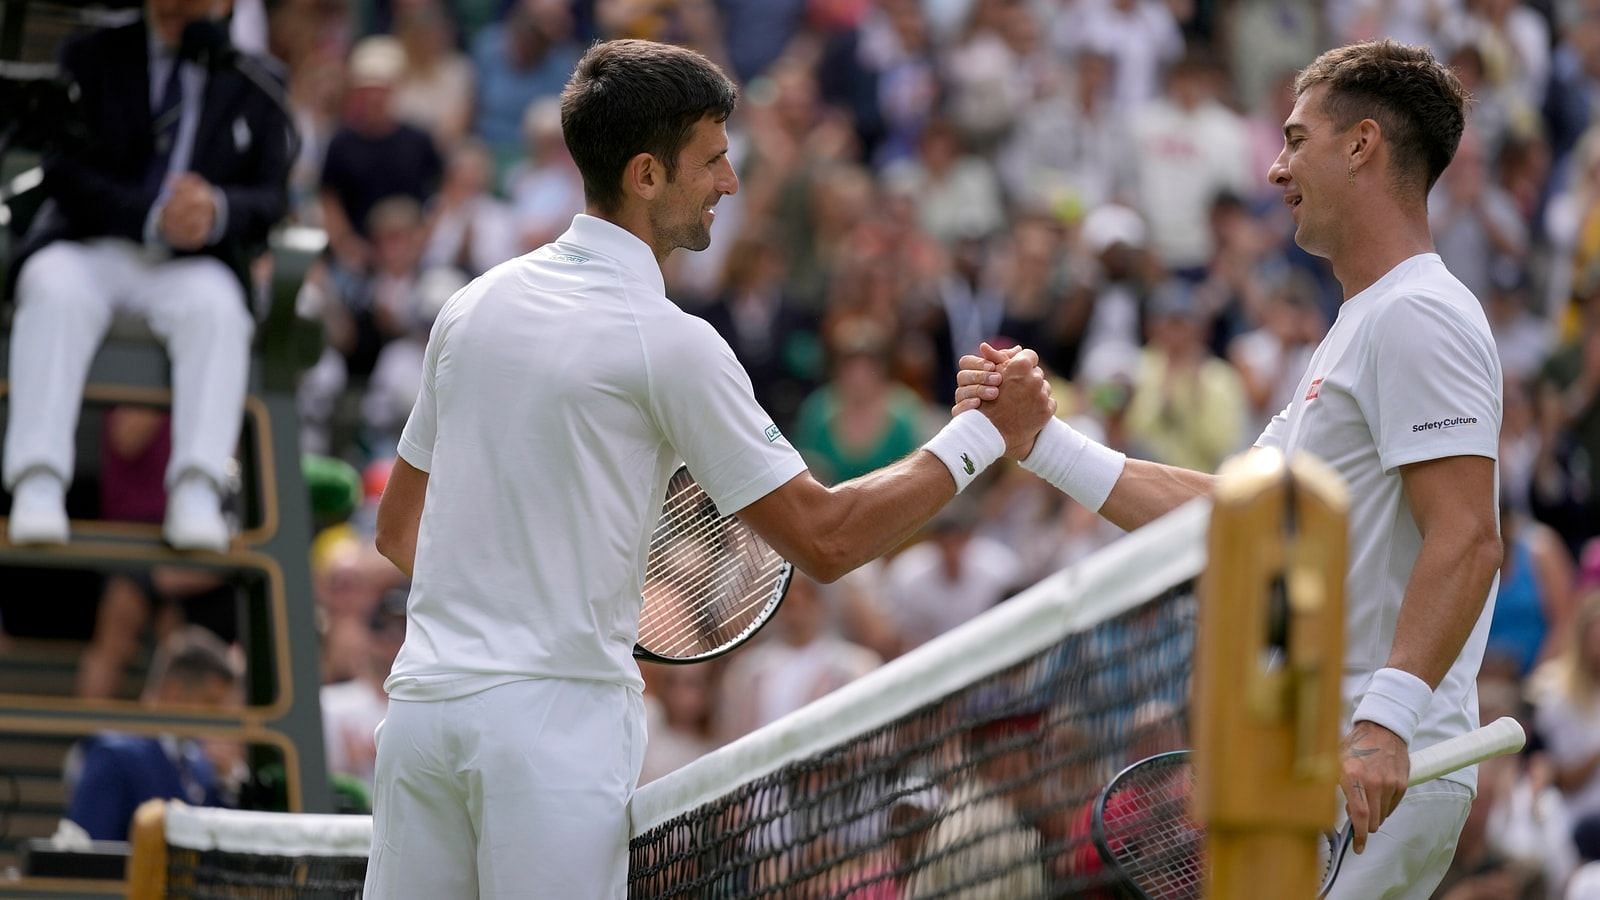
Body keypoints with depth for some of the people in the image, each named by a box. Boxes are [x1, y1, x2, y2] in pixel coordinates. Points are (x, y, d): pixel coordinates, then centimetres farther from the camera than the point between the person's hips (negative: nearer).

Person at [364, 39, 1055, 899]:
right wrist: (987, 433, 1)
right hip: (552, 718, -7)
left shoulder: (475, 304, 12)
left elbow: (397, 528, 21)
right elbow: (824, 542, -6)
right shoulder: (668, 343, -9)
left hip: (421, 699, 7)